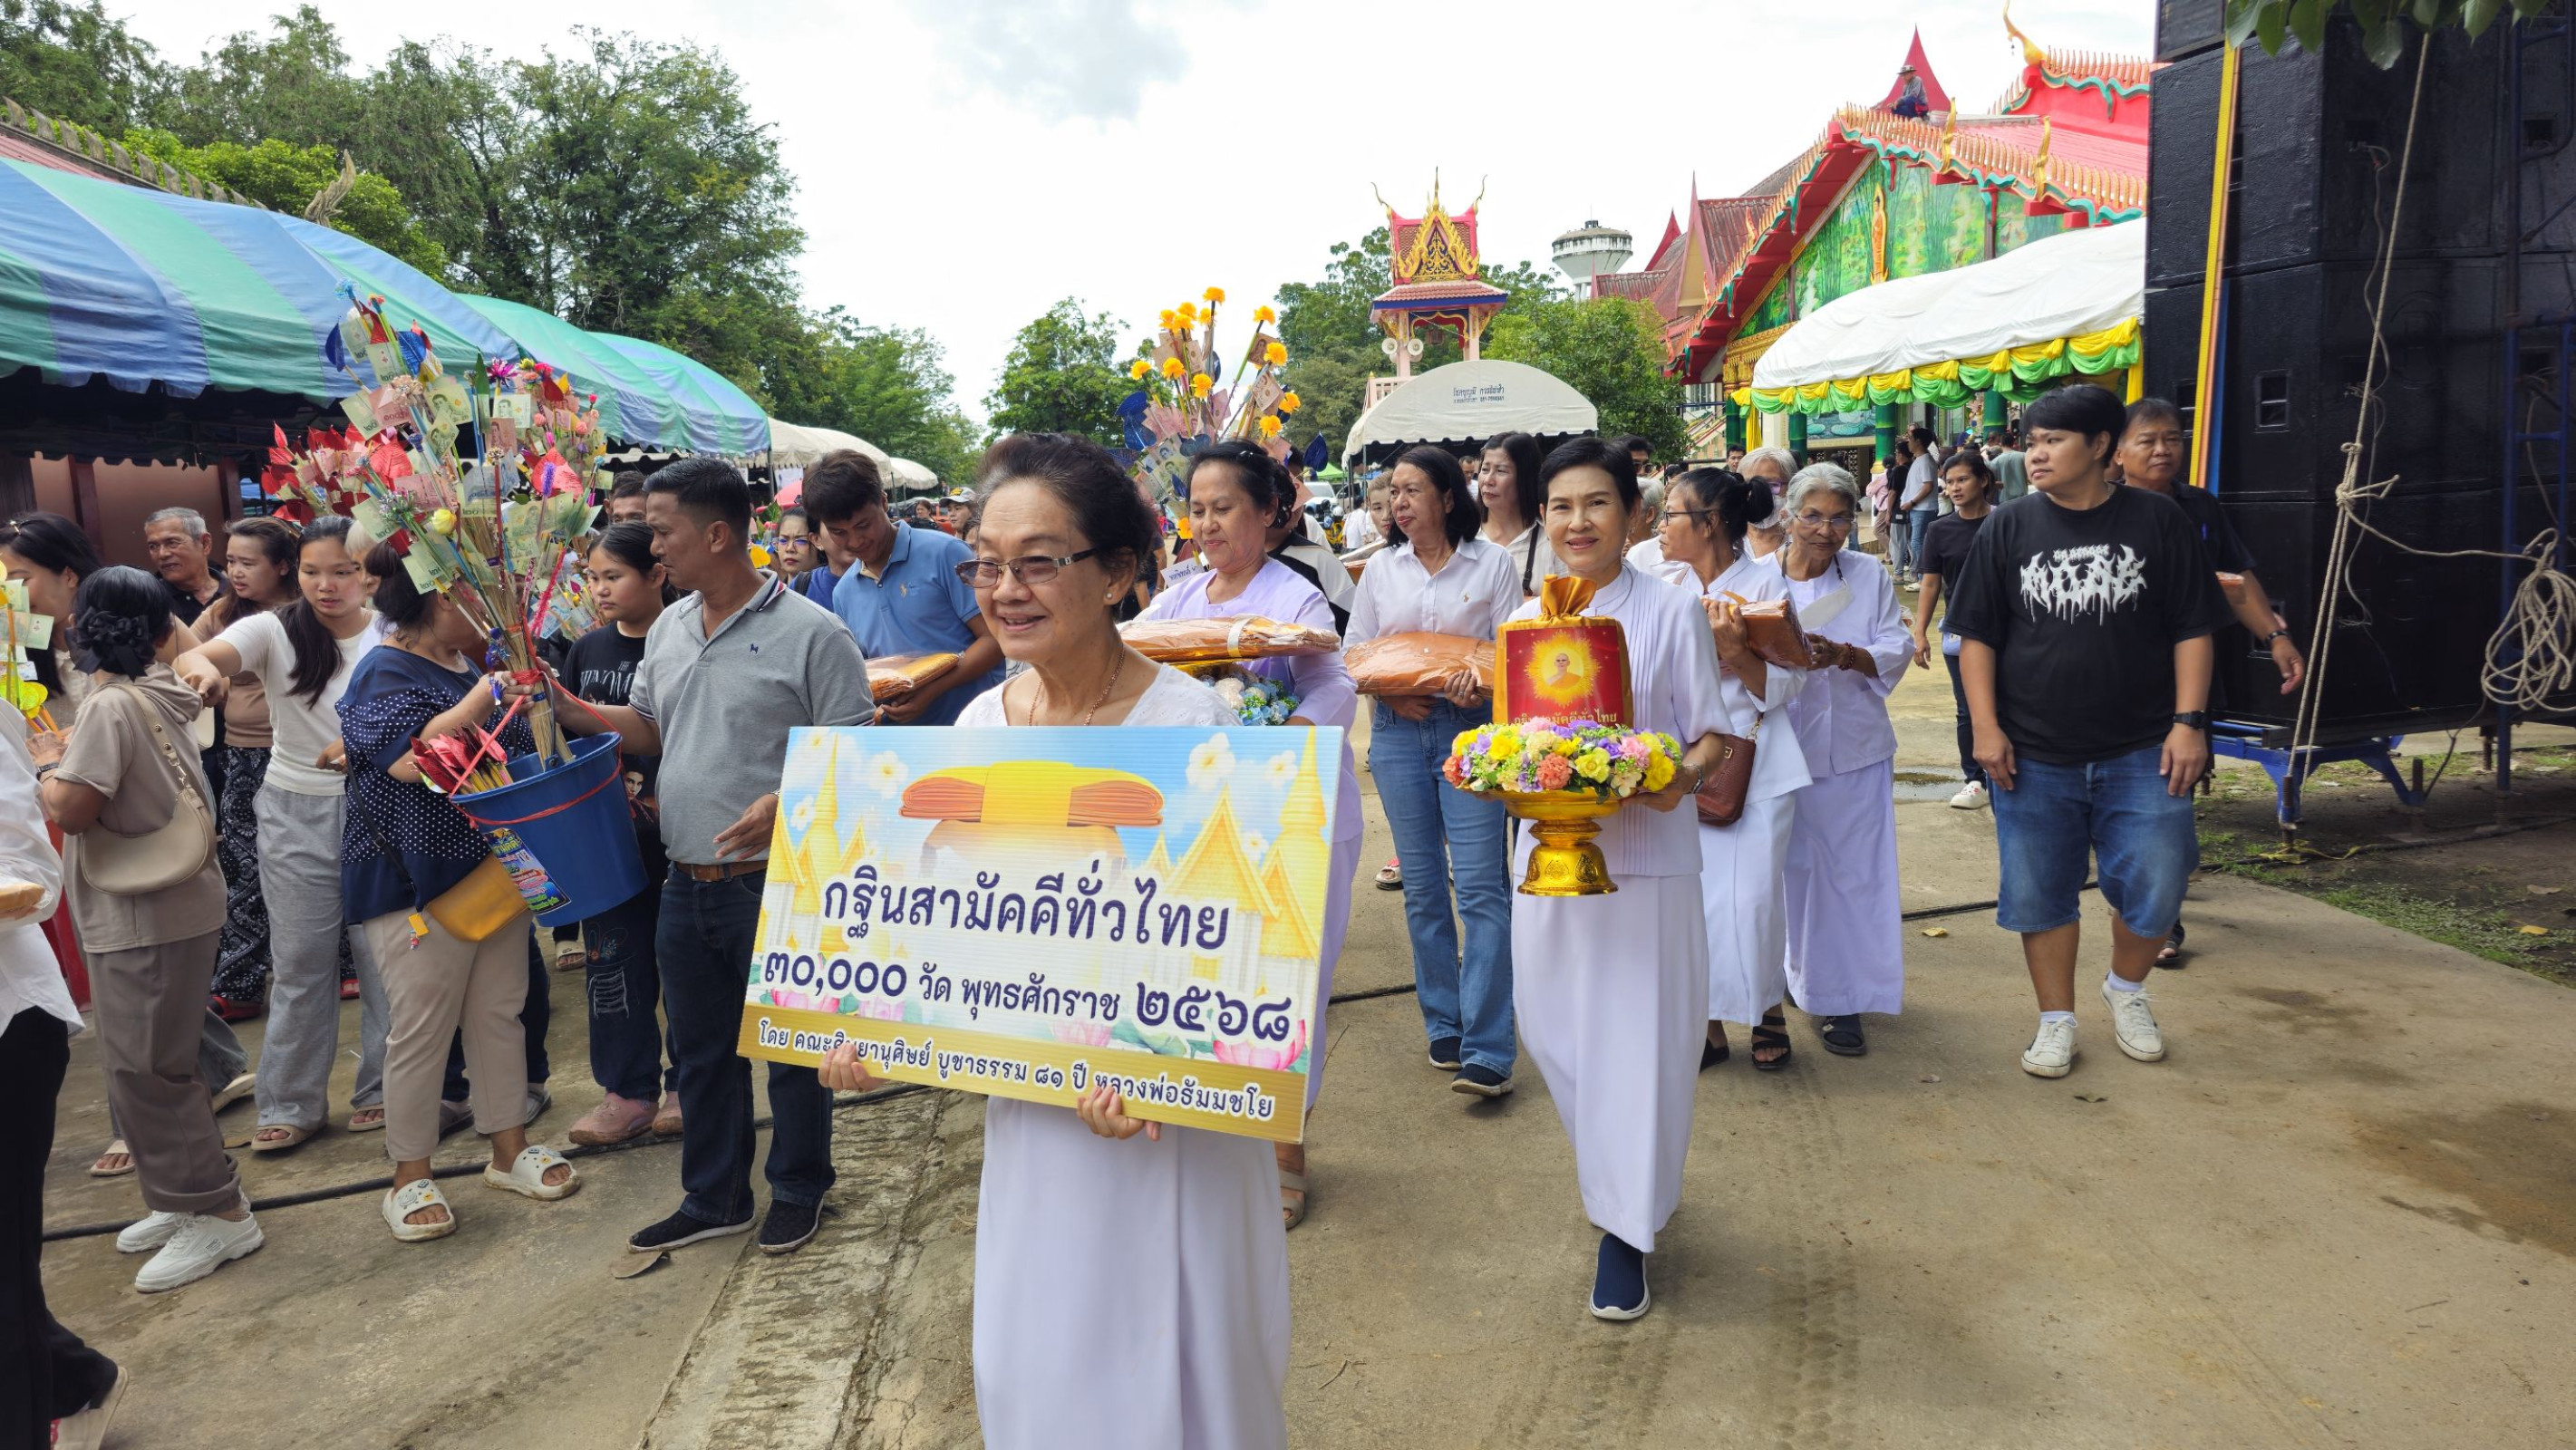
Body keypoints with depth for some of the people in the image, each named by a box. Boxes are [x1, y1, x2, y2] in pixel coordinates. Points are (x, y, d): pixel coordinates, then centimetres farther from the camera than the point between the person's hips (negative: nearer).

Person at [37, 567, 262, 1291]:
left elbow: (71, 809, -23)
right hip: (166, 902, 9)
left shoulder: (113, 705, -20)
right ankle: (190, 1195, 29)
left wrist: (47, 768, -5)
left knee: (144, 1068, -1)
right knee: (155, 1062, 19)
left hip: (146, 917, -9)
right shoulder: (157, 690, 6)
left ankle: (219, 1213, 7)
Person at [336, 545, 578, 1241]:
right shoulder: (384, 673, -12)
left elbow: (519, 746, 24)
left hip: (496, 870, 8)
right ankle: (409, 1178, 15)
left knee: (500, 1014, 13)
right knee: (421, 1030, 1)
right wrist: (487, 691, -27)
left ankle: (509, 1149, 25)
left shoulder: (473, 662, 10)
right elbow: (410, 759, -29)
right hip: (417, 883, -7)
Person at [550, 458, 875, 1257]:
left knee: (790, 1046, 8)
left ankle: (799, 1190, 27)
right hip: (687, 883, 7)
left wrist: (788, 802, -28)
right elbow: (647, 725, 22)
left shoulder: (810, 634, -13)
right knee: (700, 1048, 18)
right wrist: (574, 714, 5)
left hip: (775, 882, -7)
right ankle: (712, 1198, 34)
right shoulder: (669, 628, 11)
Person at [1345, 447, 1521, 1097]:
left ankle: (1487, 1049, -7)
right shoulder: (1381, 569, 12)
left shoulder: (1492, 563, 3)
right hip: (1397, 731, 4)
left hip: (1471, 729, -3)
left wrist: (1481, 684, -20)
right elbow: (1354, 654, 12)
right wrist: (1394, 695, -7)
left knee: (1479, 886, -10)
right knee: (1422, 886, 8)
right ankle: (1443, 1026, 21)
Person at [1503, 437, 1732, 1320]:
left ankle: (1624, 1230, 15)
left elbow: (1713, 733, 0)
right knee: (1553, 1026, 10)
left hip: (1646, 850, -4)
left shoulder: (1673, 611, -2)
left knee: (1636, 1033, -1)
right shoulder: (1524, 621, 9)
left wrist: (1682, 776, -20)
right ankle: (1621, 1177, 38)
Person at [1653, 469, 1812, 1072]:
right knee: (1689, 895, 3)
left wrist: (1734, 652, -23)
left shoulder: (1765, 583, -5)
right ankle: (1709, 1022, 18)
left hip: (1753, 765, -4)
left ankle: (1768, 1010, 21)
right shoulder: (1665, 584, 7)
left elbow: (1783, 689, -8)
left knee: (1749, 897, -4)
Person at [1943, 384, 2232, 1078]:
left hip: (2140, 752, 0)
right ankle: (2056, 1021, 23)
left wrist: (2188, 721, -5)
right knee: (2039, 892, 6)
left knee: (2155, 885, 1)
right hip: (2034, 756, 1)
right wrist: (1987, 727, -4)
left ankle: (2126, 989, 30)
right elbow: (1977, 636, 3)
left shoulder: (2158, 521, 1)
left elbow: (2193, 629, 2)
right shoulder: (2009, 529, 2)